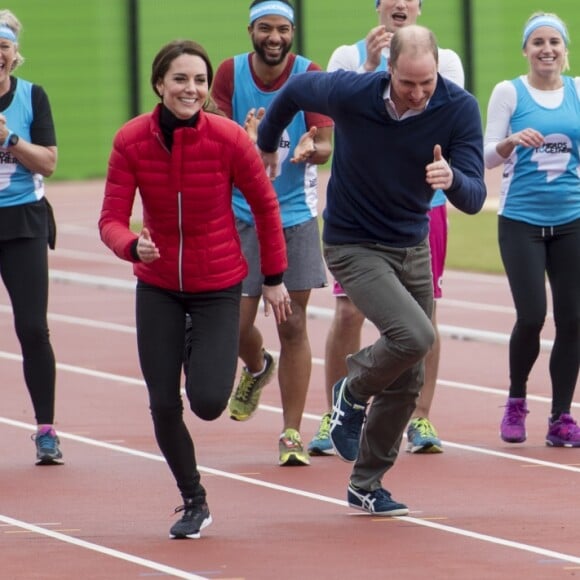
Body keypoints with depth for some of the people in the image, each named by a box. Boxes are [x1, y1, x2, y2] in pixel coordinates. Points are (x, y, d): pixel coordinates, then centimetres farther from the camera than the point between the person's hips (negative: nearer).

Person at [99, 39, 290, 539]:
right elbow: (112, 220, -13)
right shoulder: (131, 141, -13)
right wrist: (133, 245, -36)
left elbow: (265, 206, -3)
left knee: (208, 403, -11)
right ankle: (194, 502, 22)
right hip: (158, 286, 2)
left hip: (218, 286, -2)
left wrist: (275, 278, 3)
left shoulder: (229, 138, -17)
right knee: (163, 405, -1)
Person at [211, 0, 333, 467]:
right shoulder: (230, 73, -2)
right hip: (241, 214, 1)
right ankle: (257, 368, 36)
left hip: (296, 214, -1)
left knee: (293, 325, -2)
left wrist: (309, 151, -31)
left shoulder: (310, 76, -5)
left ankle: (292, 434, 6)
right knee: (236, 321, -1)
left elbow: (326, 144, -6)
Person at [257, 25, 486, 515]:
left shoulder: (460, 108, -17)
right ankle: (352, 393, 5)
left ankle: (366, 484, 25)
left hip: (413, 248, 4)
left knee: (408, 381, 8)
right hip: (354, 248, -4)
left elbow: (474, 199, -19)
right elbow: (295, 90, -1)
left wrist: (452, 179, -42)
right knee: (413, 336, -25)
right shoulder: (350, 92, -23)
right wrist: (267, 144, 15)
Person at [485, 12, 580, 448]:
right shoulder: (509, 93, 0)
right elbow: (488, 157, -1)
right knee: (531, 316, -11)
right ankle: (516, 403, 13)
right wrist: (511, 142, -21)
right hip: (521, 219, -3)